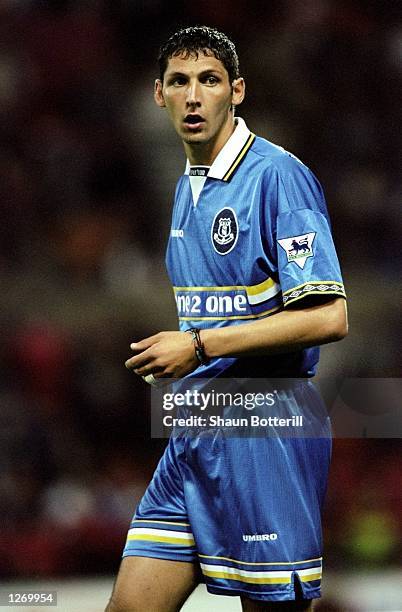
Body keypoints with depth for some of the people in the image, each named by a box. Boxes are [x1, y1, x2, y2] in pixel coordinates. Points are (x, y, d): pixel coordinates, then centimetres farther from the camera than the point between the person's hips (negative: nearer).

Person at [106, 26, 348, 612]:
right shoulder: (186, 189, 16)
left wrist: (199, 346, -17)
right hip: (194, 431, 8)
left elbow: (327, 318, -18)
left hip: (264, 428, -8)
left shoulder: (278, 176, -12)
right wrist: (171, 357, 10)